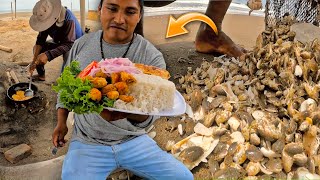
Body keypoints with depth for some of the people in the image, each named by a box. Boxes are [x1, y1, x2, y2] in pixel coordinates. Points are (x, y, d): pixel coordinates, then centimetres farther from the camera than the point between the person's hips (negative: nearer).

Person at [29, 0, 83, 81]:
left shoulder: (68, 19, -35)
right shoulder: (46, 20, -16)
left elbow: (69, 44, -39)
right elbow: (40, 40, -13)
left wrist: (48, 55, -48)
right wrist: (35, 59, -28)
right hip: (59, 42, 7)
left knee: (68, 55, -37)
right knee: (36, 47, -3)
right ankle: (41, 75, 13)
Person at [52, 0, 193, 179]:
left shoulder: (152, 57, -11)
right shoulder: (82, 45, -3)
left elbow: (151, 114, -18)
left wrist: (130, 112, -40)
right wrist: (62, 122, 10)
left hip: (134, 141, 1)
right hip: (87, 144, 0)